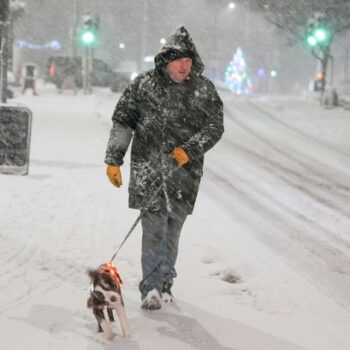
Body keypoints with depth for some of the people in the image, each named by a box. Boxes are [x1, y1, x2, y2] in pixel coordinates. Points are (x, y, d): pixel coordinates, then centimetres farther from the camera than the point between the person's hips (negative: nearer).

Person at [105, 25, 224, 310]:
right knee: (154, 225, -9)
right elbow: (122, 121, 5)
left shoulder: (204, 89, 4)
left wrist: (189, 150, -12)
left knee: (173, 225, 8)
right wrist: (114, 160, 0)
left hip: (185, 169, 2)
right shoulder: (144, 85, 1)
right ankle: (152, 287, -8)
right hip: (149, 166, -2)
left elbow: (215, 127, 3)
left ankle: (164, 282, 23)